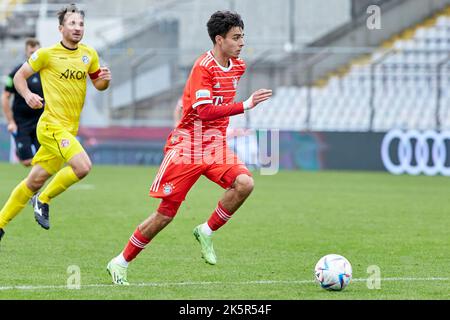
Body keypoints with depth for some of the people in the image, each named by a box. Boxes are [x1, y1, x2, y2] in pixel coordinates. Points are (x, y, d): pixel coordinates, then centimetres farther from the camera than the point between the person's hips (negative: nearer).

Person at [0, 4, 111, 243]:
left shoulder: (89, 55, 10)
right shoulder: (47, 54, -5)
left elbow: (98, 84, 22)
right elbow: (20, 76, 4)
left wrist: (104, 79, -2)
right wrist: (27, 95, -16)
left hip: (69, 129, 6)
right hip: (52, 125, -6)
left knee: (36, 181, 10)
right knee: (83, 166, -24)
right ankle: (43, 200, -4)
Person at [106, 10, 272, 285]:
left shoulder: (238, 66, 7)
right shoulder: (203, 67, -17)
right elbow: (205, 111, -27)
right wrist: (245, 106, -30)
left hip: (216, 146, 6)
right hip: (187, 147, -6)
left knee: (244, 183, -23)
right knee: (166, 214, -3)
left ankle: (207, 232, -3)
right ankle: (121, 263, 12)